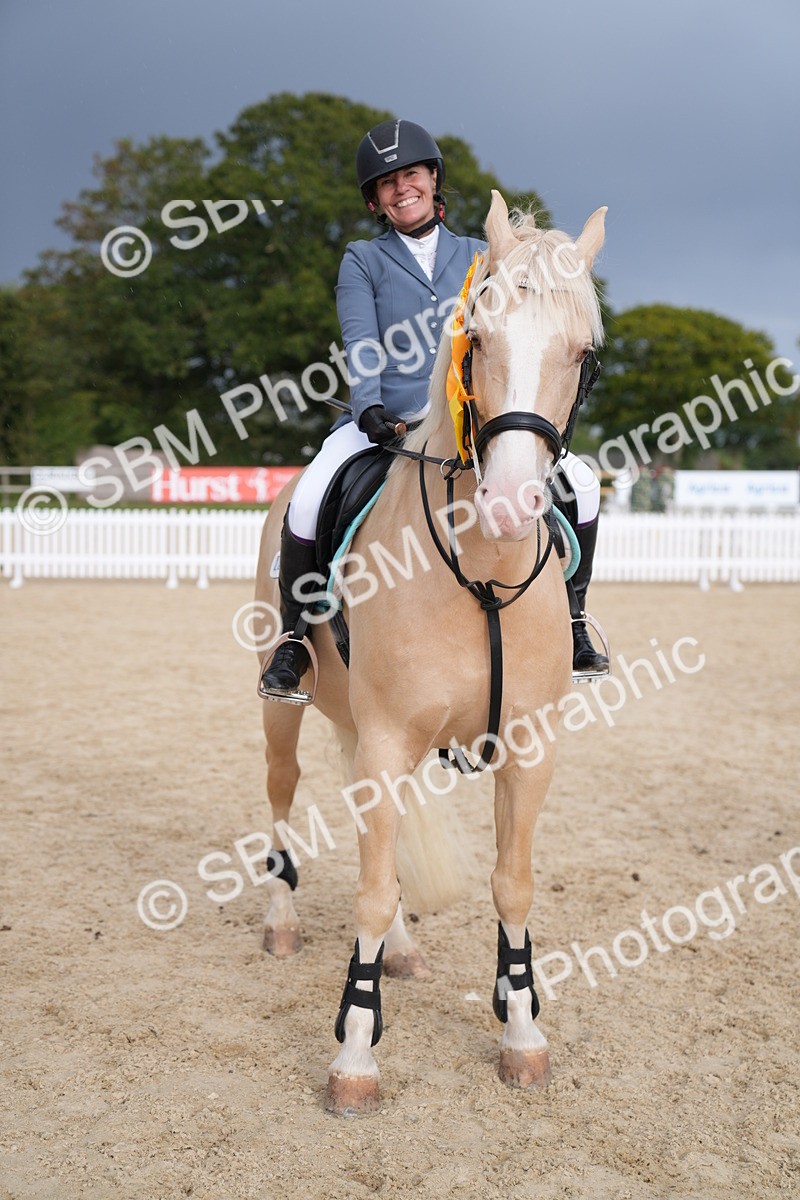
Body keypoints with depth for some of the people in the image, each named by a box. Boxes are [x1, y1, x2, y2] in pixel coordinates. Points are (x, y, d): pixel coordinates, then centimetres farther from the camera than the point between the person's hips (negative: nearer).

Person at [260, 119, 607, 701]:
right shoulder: (362, 261, 9)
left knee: (579, 482, -14)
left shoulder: (476, 257, 15)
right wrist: (368, 405, -23)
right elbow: (361, 342, -5)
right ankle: (296, 637, -7)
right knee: (310, 498, -29)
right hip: (383, 421, -2)